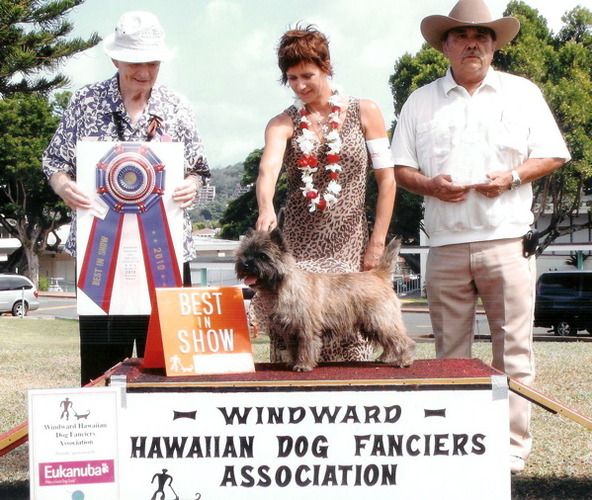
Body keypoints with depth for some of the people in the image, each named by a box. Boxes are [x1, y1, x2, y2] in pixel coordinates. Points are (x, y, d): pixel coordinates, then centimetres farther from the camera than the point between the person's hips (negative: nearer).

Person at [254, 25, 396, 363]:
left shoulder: (365, 113, 4)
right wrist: (266, 208, -36)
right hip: (297, 245, 1)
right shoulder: (282, 124, 5)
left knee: (349, 344, -3)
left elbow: (387, 179, 3)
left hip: (348, 246, -1)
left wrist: (378, 242, -4)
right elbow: (268, 169, -14)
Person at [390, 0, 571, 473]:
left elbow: (553, 154, 9)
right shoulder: (421, 101, 14)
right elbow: (399, 167, 12)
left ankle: (514, 443, 6)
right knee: (449, 350, 6)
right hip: (445, 244, 2)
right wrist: (429, 184, -8)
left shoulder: (522, 93, 11)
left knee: (513, 346, -2)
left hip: (507, 240, -1)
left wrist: (512, 176, -9)